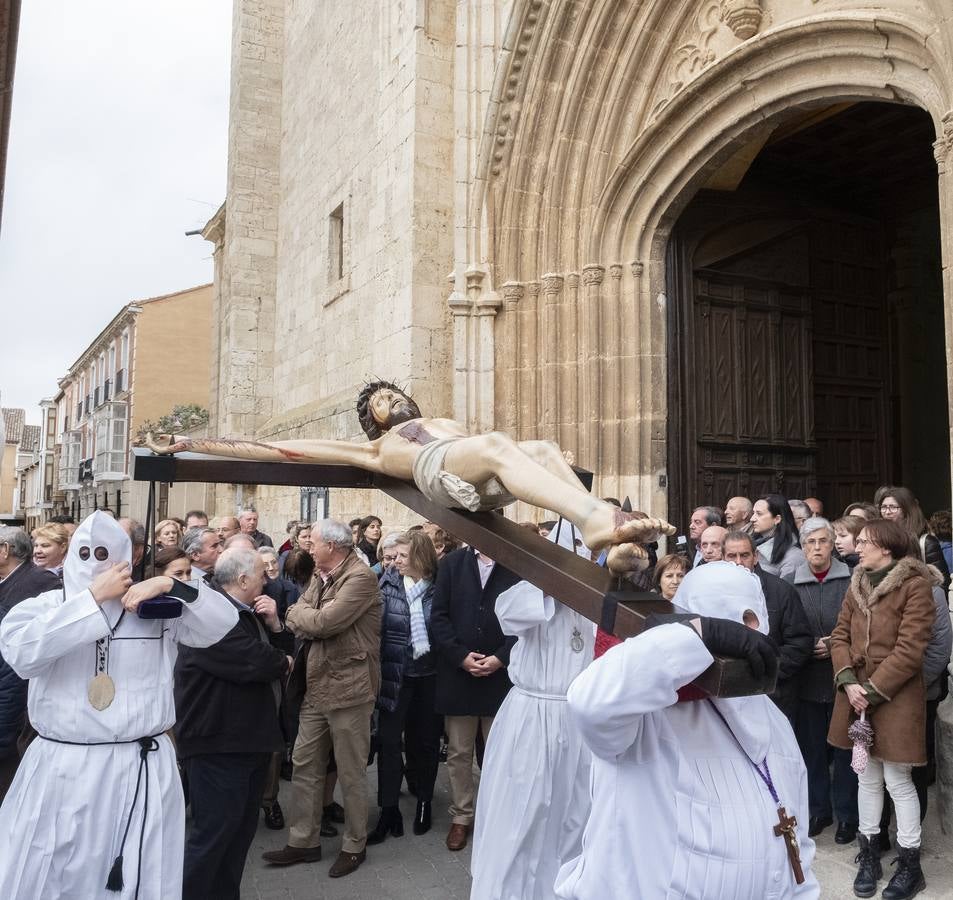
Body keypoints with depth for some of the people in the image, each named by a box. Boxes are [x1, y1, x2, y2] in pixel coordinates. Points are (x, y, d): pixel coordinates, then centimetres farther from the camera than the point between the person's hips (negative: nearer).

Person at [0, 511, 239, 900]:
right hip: (59, 767, 1)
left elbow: (223, 621, -8)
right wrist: (93, 598, -18)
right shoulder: (44, 606, 2)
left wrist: (171, 585, -21)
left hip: (142, 770, 0)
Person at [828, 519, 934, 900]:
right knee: (867, 776, 15)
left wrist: (872, 691, -17)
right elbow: (840, 635, 6)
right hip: (856, 691, 6)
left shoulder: (915, 585, -12)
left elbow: (909, 649, -17)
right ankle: (869, 855, 28)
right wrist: (848, 681, -9)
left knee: (897, 779, 3)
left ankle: (910, 865, 19)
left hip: (896, 696, -6)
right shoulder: (857, 584, 9)